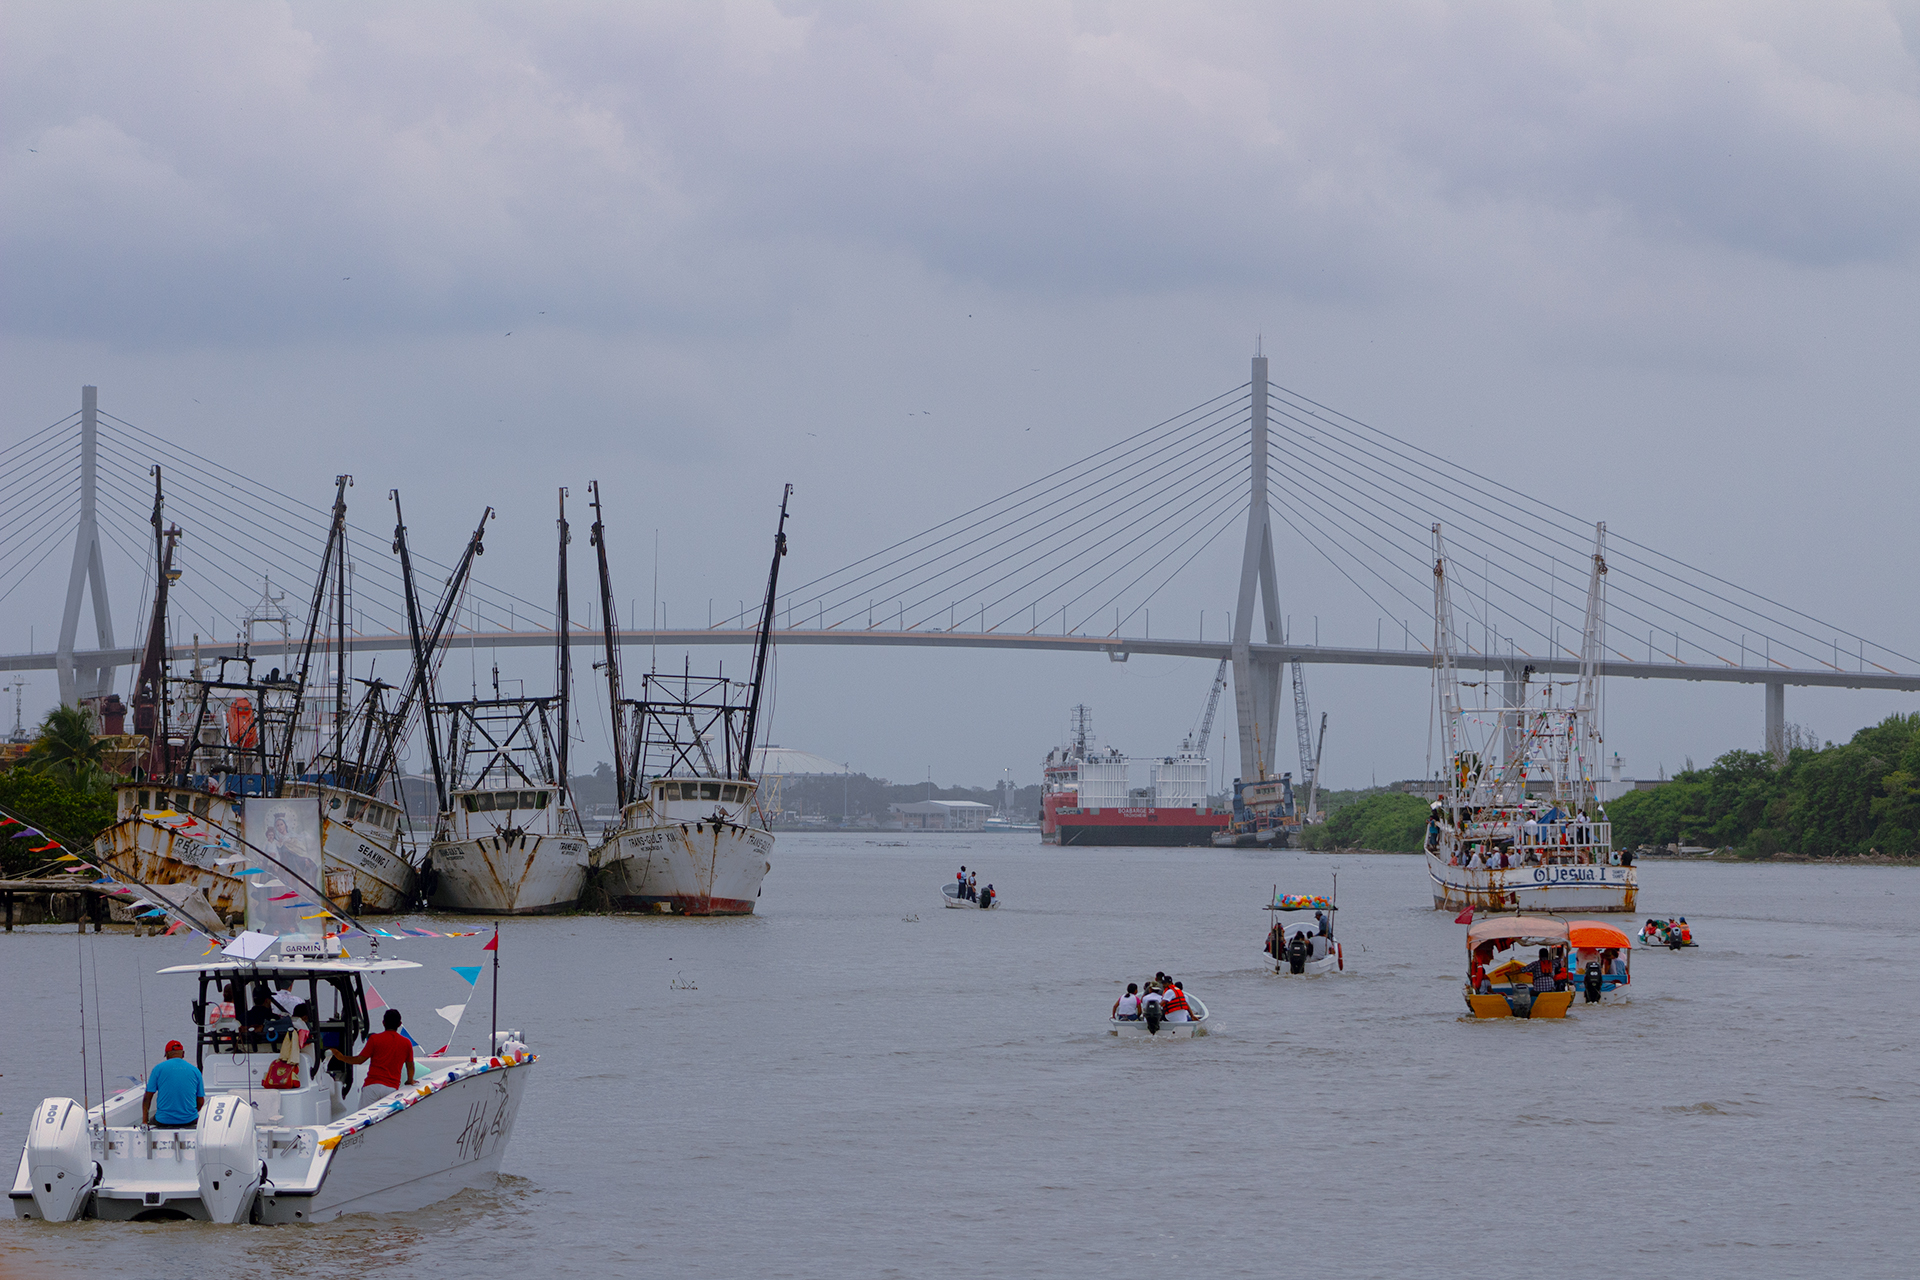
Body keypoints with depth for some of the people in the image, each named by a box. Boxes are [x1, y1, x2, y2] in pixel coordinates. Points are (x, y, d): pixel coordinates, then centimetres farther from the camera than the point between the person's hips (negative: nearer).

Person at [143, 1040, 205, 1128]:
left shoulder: (158, 1068, 1)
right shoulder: (195, 1070, 6)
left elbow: (148, 1097, 0)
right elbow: (201, 1101, 11)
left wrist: (144, 1121, 7)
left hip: (163, 1121, -1)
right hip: (189, 1120, 1)